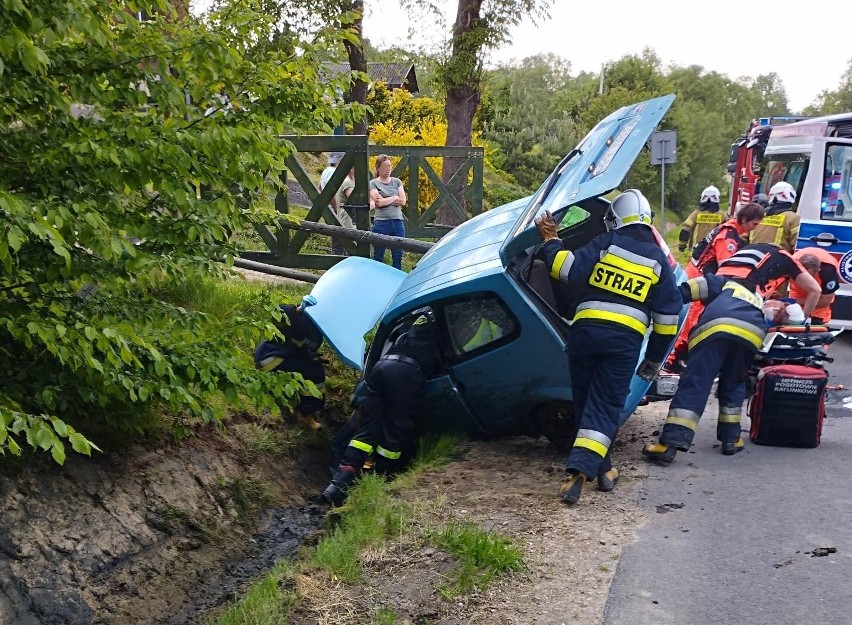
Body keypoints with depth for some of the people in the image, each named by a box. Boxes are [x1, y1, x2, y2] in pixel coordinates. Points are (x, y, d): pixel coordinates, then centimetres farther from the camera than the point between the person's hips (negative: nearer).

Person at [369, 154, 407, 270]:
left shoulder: (397, 182, 11)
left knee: (398, 257, 5)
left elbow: (403, 201, 0)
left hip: (398, 222, 3)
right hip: (381, 223, -3)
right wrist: (395, 197, -2)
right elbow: (379, 202, -13)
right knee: (378, 257, 5)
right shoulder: (373, 183, 1)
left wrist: (385, 200, -7)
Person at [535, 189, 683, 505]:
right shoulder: (657, 259, 12)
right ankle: (581, 468, -16)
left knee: (585, 401, 14)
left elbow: (569, 270, -4)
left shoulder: (604, 244, 5)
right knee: (604, 407, 2)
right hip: (626, 339, 0)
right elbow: (668, 312, 11)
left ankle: (602, 469, 20)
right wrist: (655, 357, 19)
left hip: (585, 330, 0)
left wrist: (551, 240, 12)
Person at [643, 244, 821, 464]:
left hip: (716, 315, 1)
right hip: (749, 322, -1)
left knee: (695, 380, -7)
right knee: (733, 381, 21)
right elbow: (815, 290, 36)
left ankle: (670, 443, -16)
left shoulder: (746, 250, 39)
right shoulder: (783, 258, 30)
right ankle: (731, 438, 22)